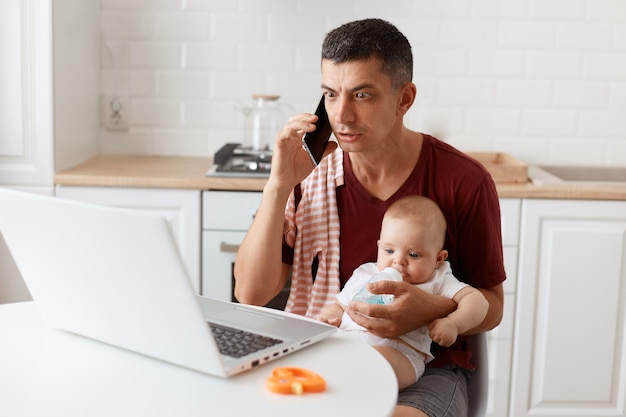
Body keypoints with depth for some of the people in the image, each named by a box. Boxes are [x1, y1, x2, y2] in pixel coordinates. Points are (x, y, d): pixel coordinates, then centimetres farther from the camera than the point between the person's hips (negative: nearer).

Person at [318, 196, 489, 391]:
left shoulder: (436, 282, 16)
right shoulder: (364, 274, 27)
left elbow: (477, 300, 8)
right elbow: (341, 305, 32)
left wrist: (452, 324, -12)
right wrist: (329, 314, 7)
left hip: (398, 352, -4)